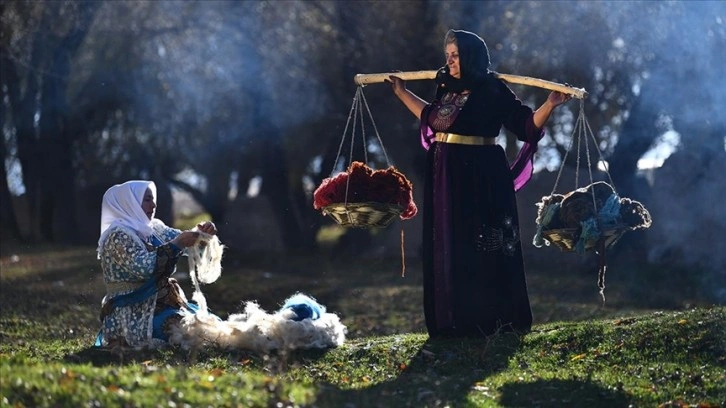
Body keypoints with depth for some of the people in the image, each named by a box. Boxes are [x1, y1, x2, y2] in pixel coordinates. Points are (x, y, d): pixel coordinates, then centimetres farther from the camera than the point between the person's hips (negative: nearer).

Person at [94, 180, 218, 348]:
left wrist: (202, 233, -6)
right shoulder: (117, 235, -14)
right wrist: (177, 244, -24)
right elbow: (144, 267, -27)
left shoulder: (153, 229, 11)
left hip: (160, 303, 9)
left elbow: (184, 239, 17)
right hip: (134, 315, -9)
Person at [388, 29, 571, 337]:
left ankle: (493, 321, 5)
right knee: (446, 248, 8)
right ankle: (453, 321, 16)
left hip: (481, 176, -7)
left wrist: (550, 104, -24)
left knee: (483, 248, -3)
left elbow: (527, 124, -10)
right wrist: (402, 93, 35)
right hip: (444, 176, 7)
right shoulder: (446, 87, 11)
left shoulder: (493, 90, -8)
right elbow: (430, 117, 29)